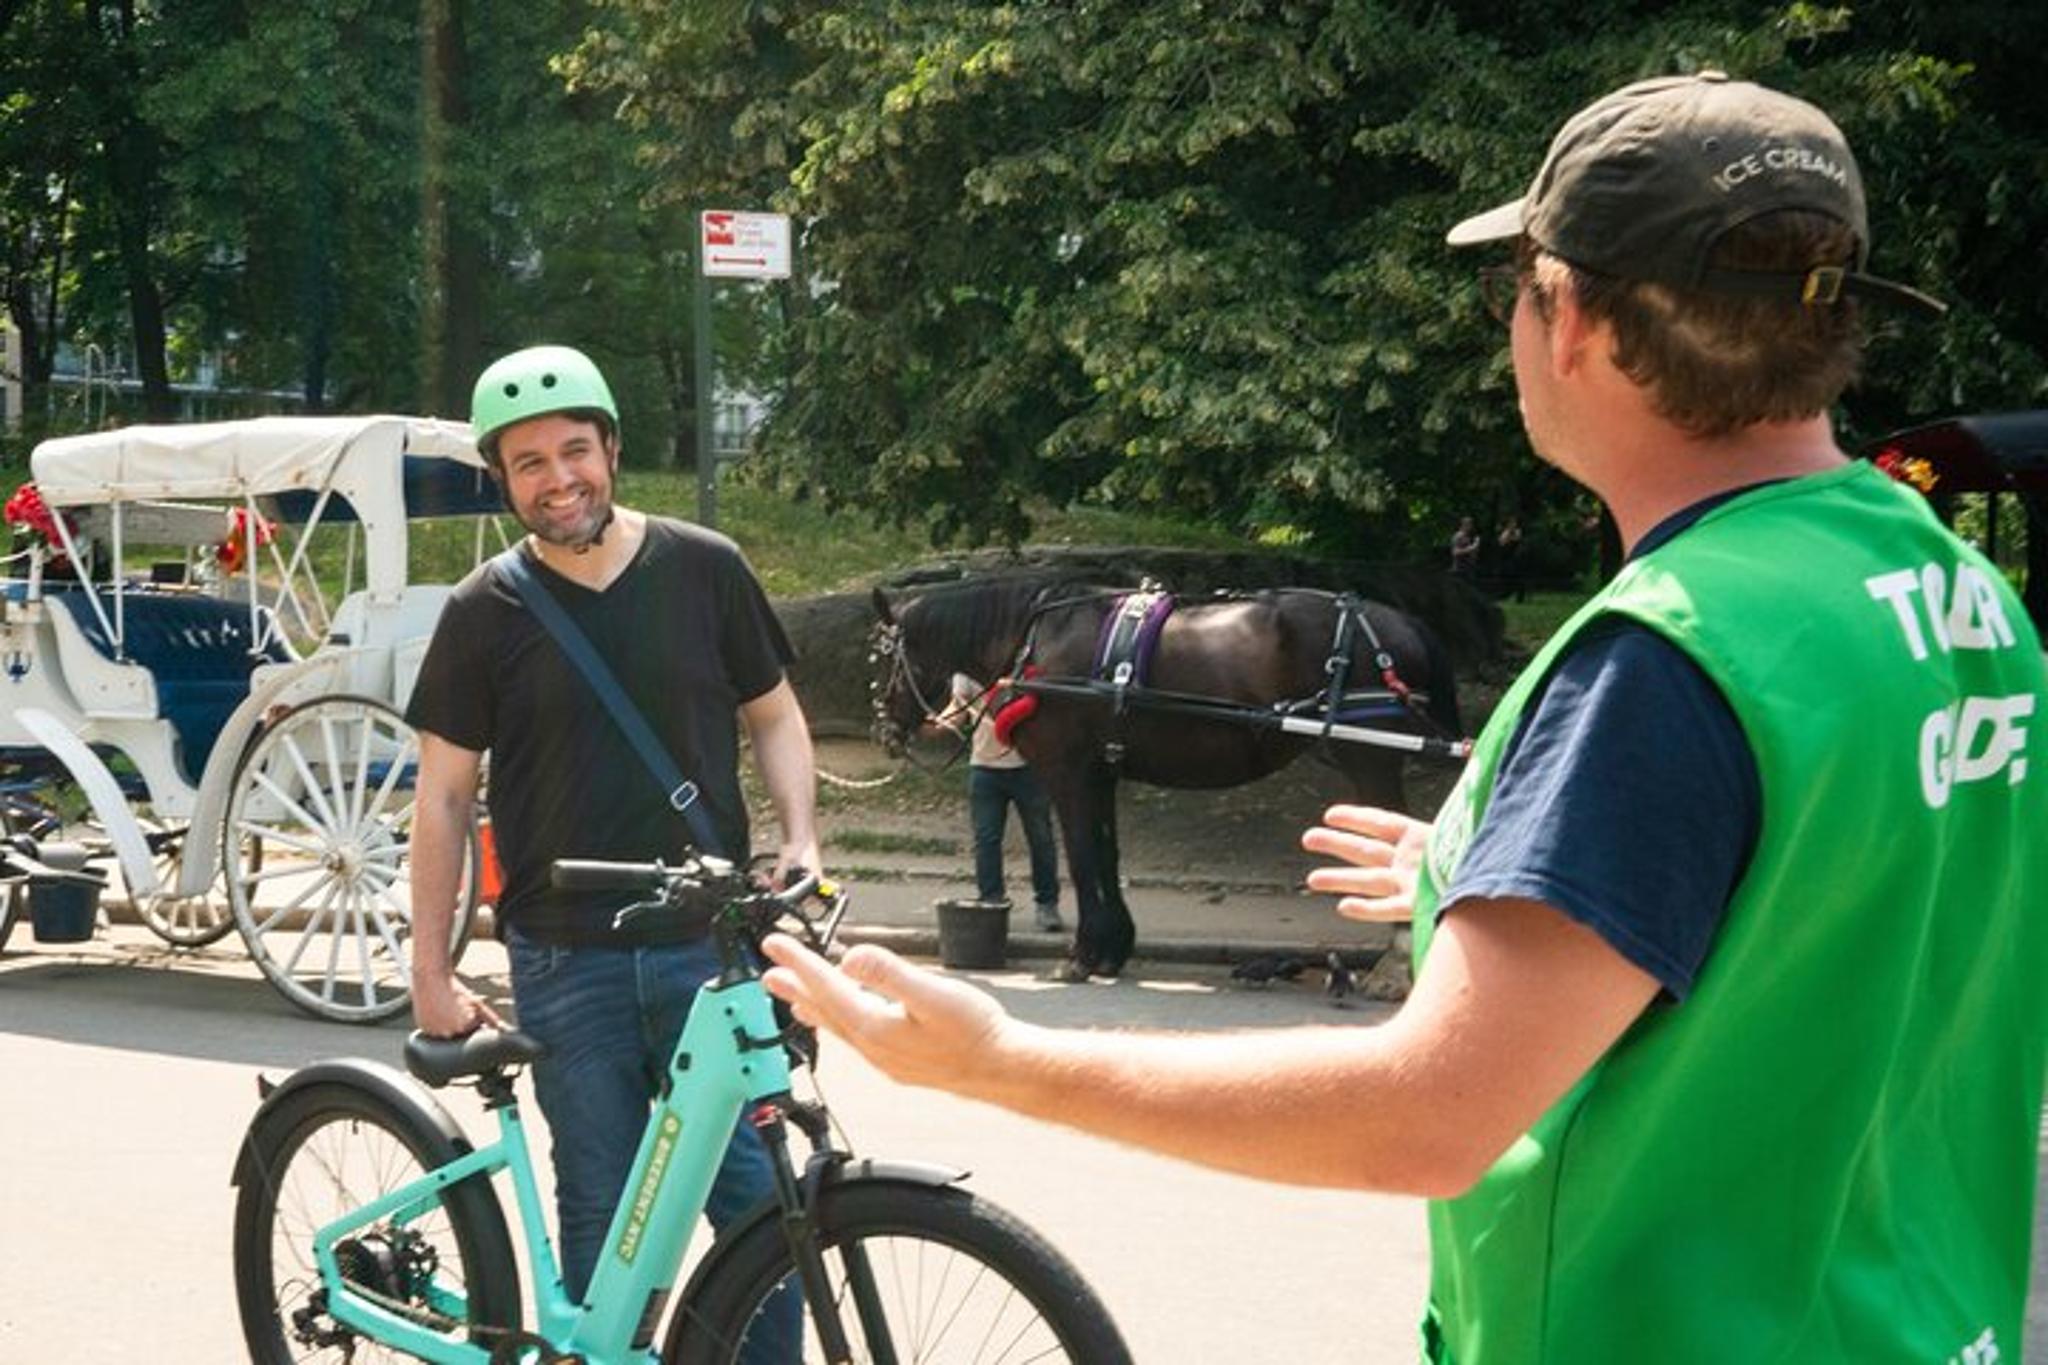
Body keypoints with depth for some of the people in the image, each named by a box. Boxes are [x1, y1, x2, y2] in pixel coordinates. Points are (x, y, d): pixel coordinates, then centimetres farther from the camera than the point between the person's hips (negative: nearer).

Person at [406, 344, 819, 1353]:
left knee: (756, 1192, -2)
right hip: (566, 960, 0)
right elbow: (444, 798, 4)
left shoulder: (705, 569, 2)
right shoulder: (484, 613, 1)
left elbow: (773, 714, 13)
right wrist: (430, 972, 1)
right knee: (603, 1214, 6)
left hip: (711, 941, 0)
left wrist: (800, 836, -5)